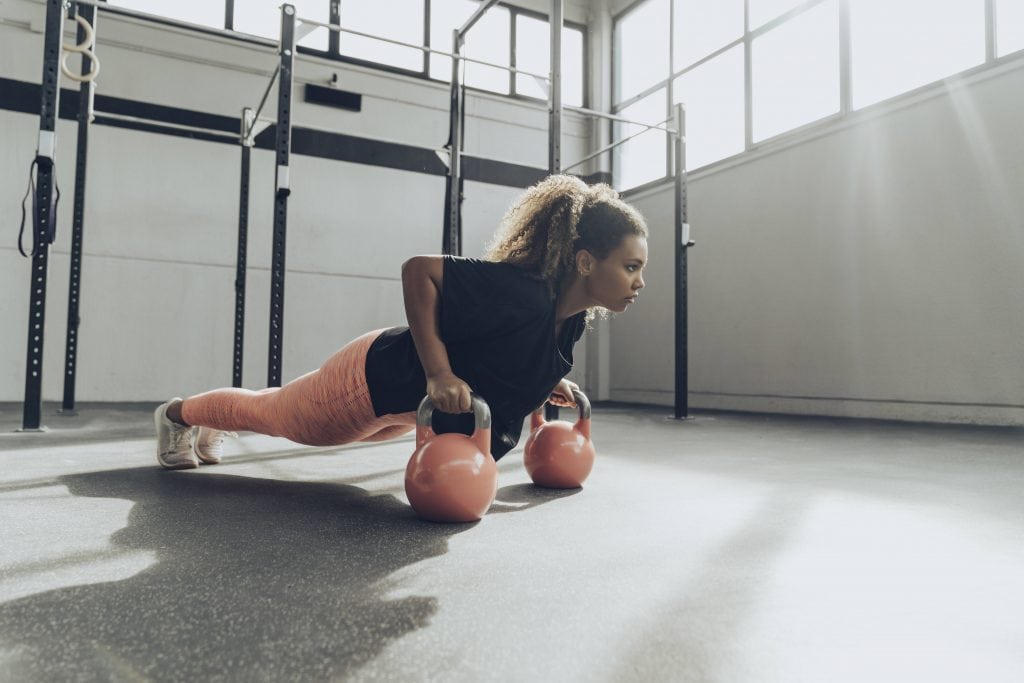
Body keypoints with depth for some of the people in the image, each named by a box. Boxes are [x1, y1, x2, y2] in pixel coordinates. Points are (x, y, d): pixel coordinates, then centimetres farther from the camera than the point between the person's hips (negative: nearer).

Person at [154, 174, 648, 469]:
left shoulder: (573, 319, -9)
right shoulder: (520, 294, -37)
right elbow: (418, 271, -34)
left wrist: (547, 382, -2)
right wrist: (437, 373, -36)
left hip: (408, 403, 8)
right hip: (378, 377, -8)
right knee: (273, 414, 19)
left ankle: (212, 424, 59)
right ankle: (178, 414, 48)